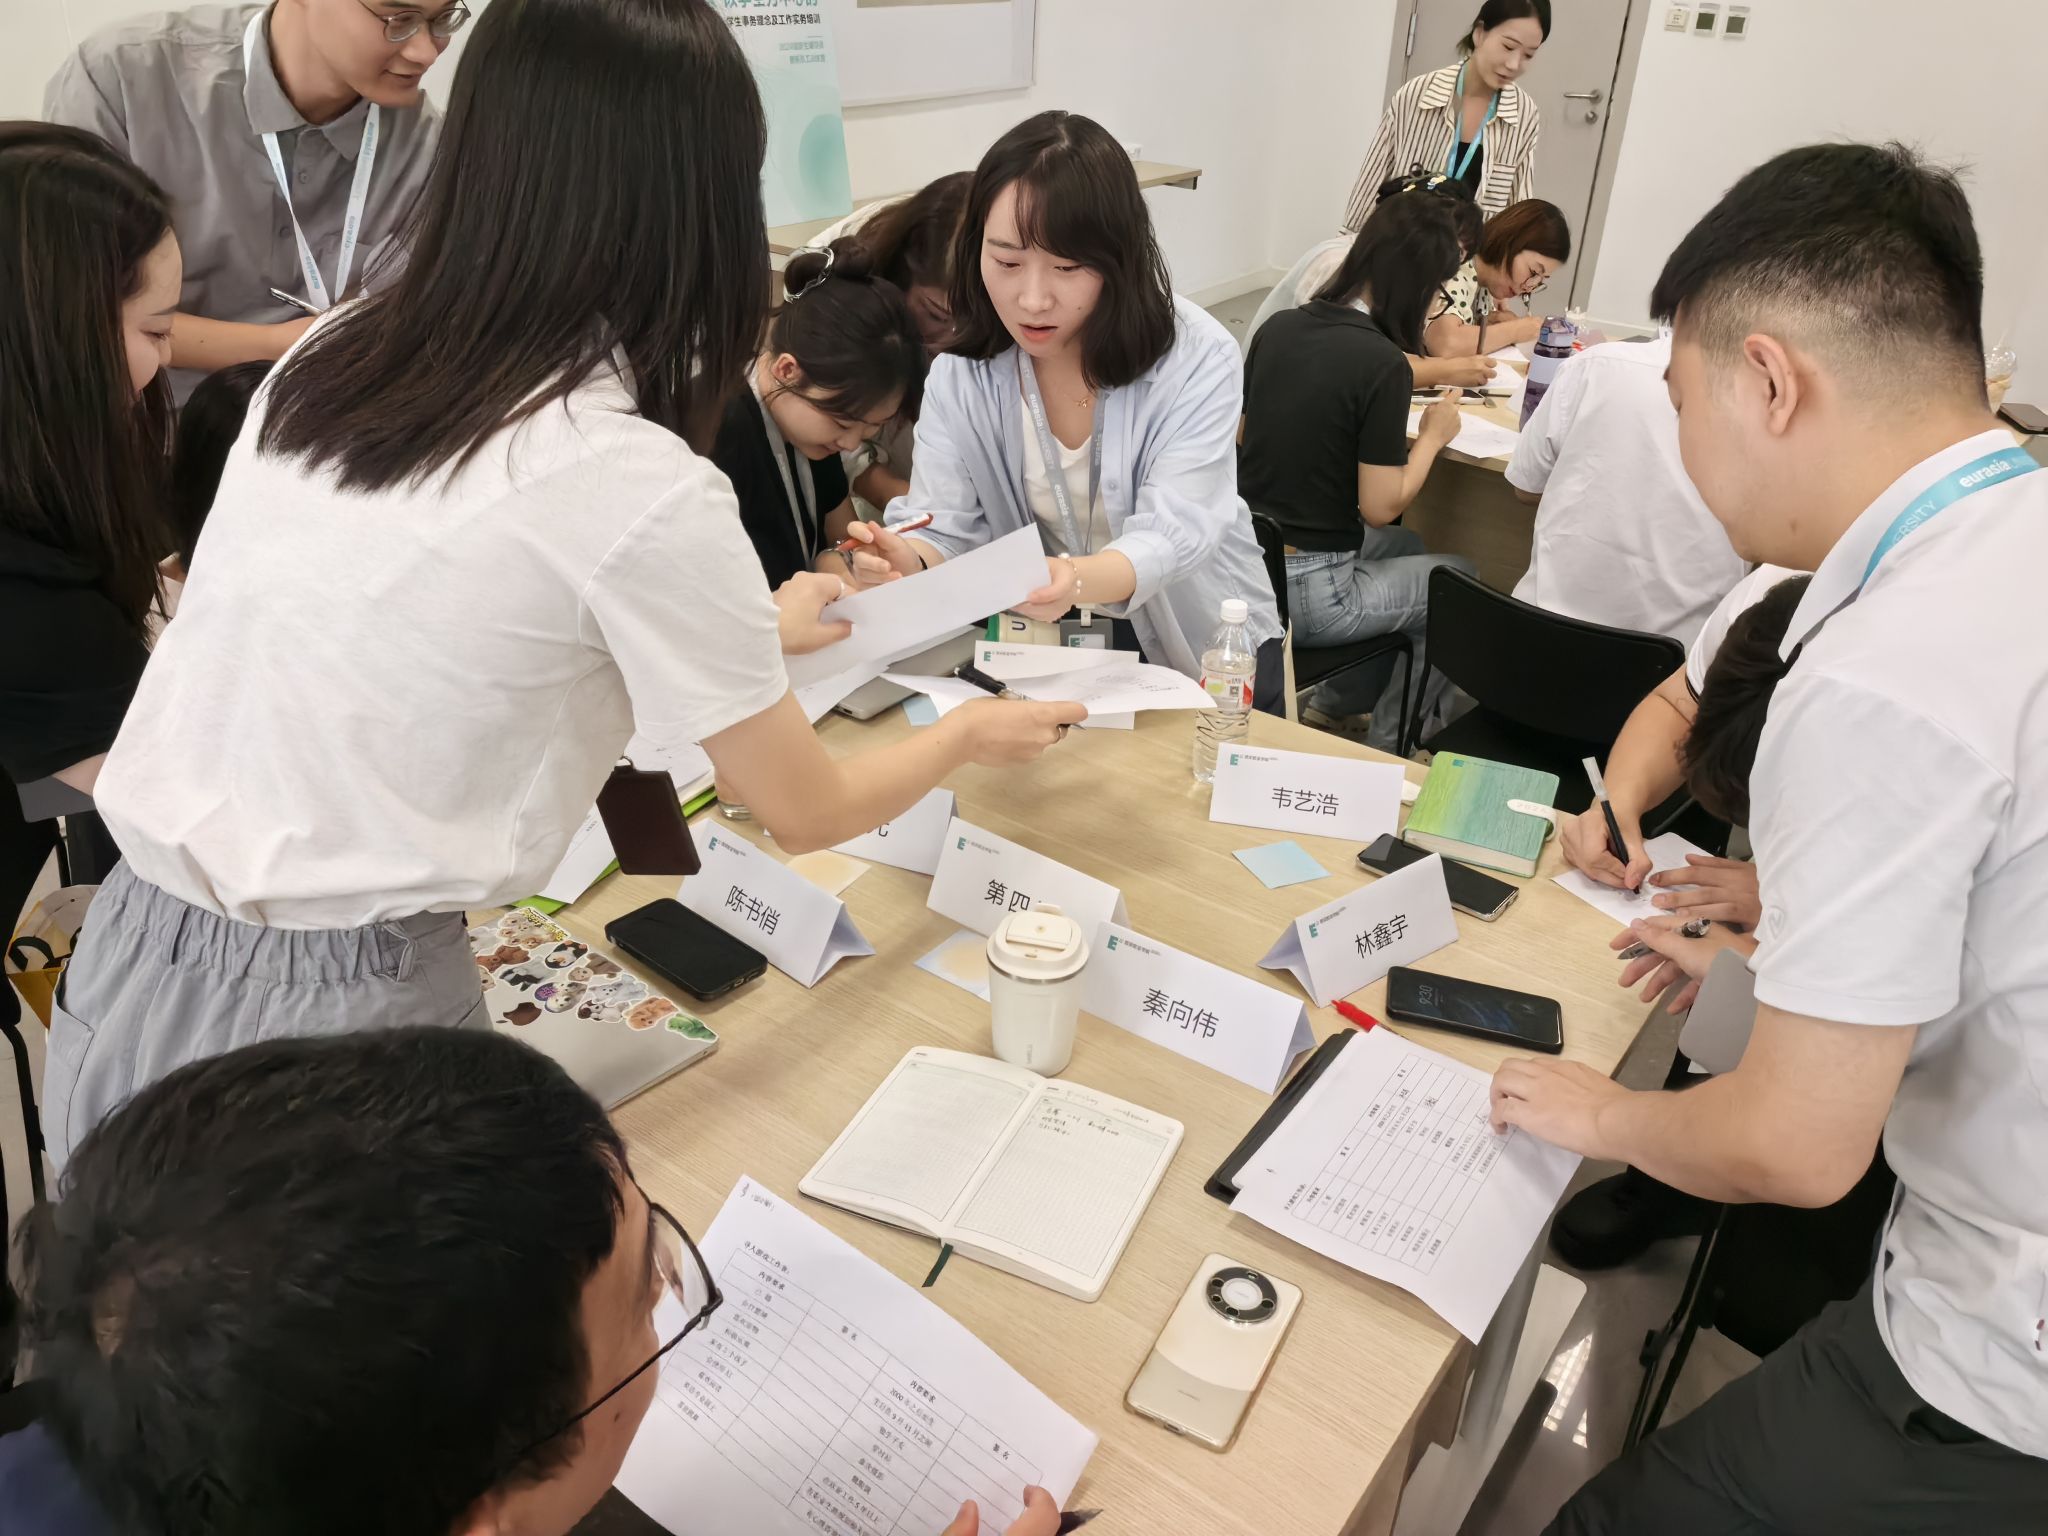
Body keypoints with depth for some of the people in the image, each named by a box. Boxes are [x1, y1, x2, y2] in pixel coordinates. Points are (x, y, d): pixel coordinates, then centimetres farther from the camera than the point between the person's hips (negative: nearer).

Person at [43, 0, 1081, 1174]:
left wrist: (737, 626, 28)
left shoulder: (331, 358, 1)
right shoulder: (639, 486, -20)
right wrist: (970, 735, 13)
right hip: (323, 1013, -7)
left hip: (130, 966, 8)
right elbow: (807, 811, -6)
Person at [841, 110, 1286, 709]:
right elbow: (944, 529, -11)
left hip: (1204, 648, -2)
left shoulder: (1197, 358, -17)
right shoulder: (961, 371, -7)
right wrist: (910, 564, -36)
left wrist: (1081, 580, -48)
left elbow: (1172, 535, -26)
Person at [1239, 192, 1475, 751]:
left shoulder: (1277, 328, 1)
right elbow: (1381, 507, -16)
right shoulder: (1383, 364, -19)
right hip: (1305, 594, -7)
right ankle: (1388, 746, 29)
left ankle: (1338, 699, 41)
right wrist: (1432, 436, 2)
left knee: (1404, 546, 31)